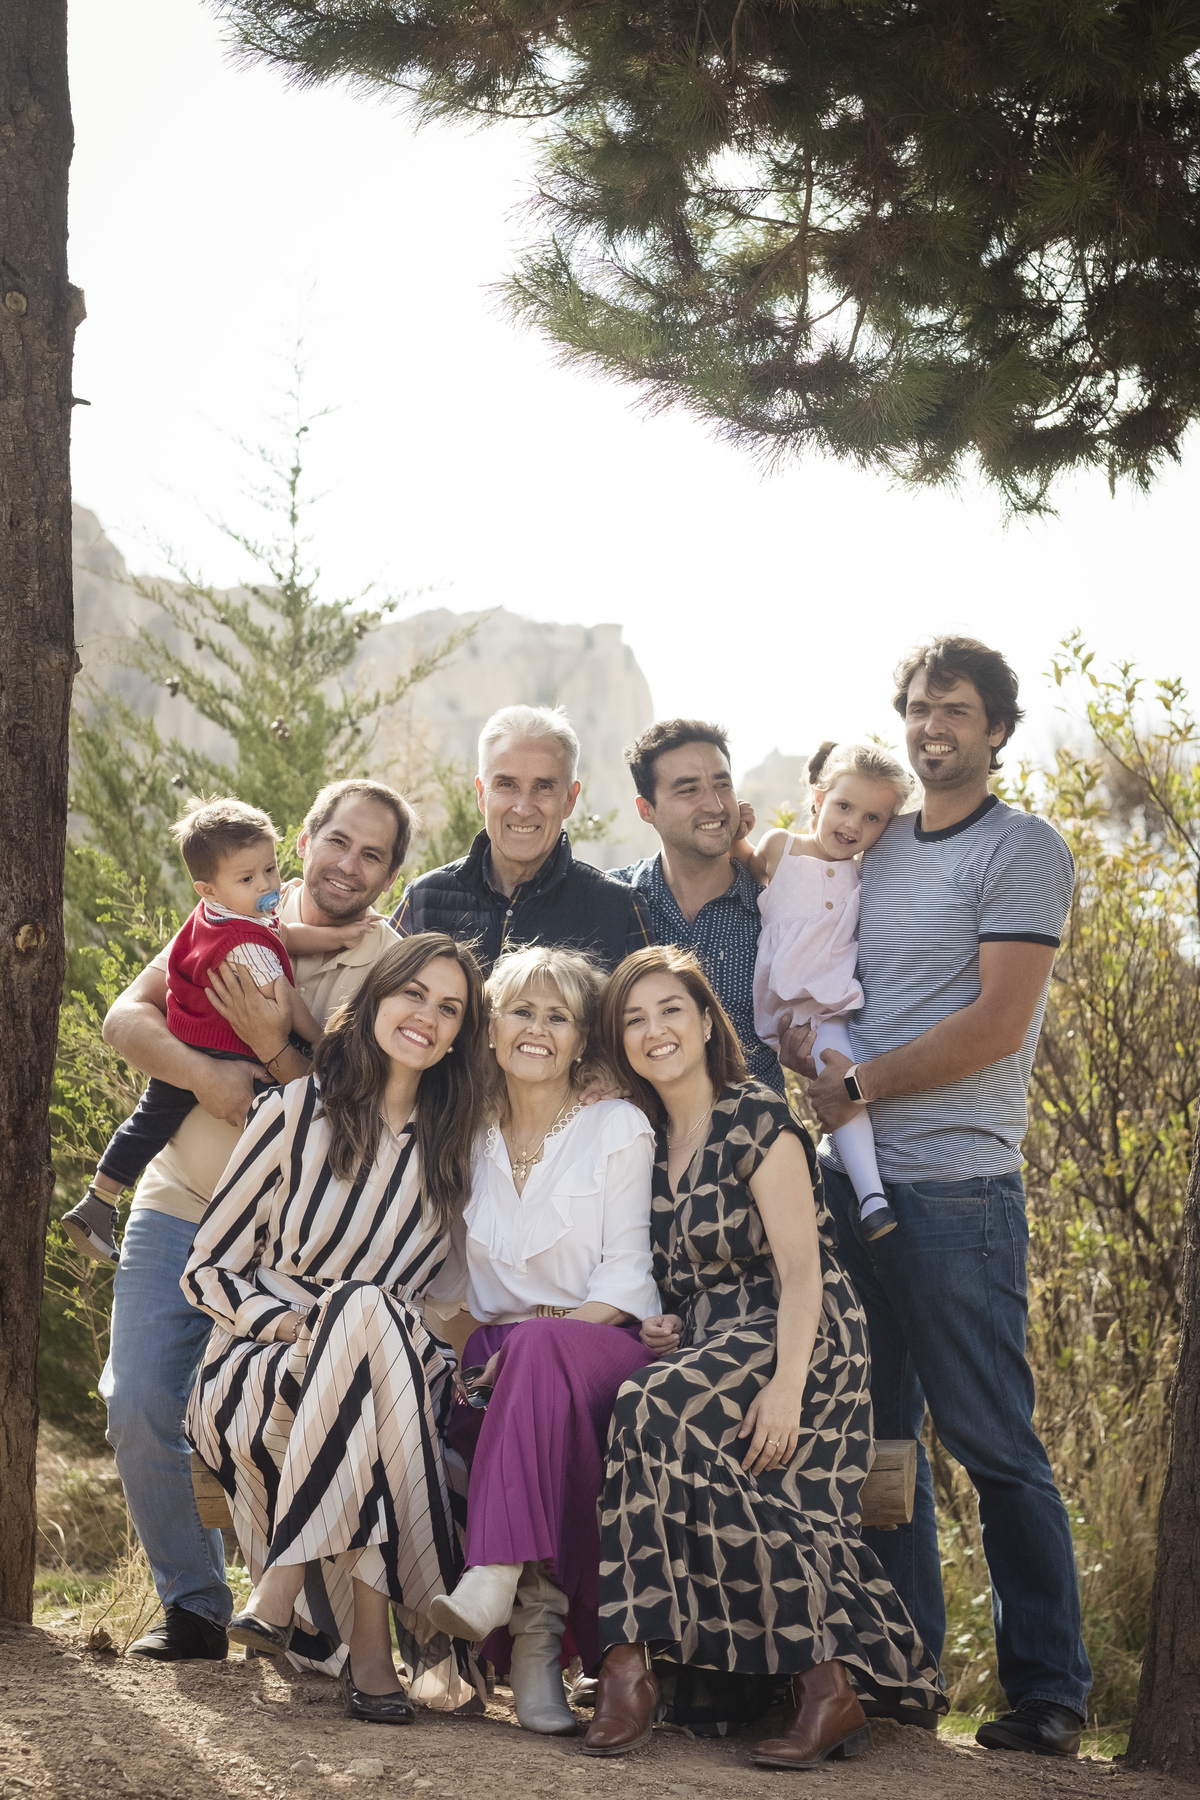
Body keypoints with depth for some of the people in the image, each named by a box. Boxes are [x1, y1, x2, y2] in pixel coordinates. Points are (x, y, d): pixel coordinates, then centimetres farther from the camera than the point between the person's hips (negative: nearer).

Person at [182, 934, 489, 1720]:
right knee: (362, 1307, -35)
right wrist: (289, 1322, -17)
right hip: (259, 1367, -2)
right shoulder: (295, 1113, 0)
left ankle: (287, 1581, -34)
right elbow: (208, 1269, 1)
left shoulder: (455, 1145, 10)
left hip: (395, 1370, 2)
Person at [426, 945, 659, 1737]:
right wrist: (479, 1348, -5)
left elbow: (626, 1275, -3)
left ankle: (500, 1578, -50)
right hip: (503, 1359, 3)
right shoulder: (476, 1139, 17)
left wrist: (527, 1340, -17)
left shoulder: (619, 1127, 5)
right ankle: (536, 1626, -38)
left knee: (541, 1347, -39)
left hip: (606, 1349, -3)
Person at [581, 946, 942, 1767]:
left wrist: (785, 1385, -25)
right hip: (701, 1347, 6)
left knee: (658, 1410, -32)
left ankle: (631, 1663, -31)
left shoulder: (758, 1122, -4)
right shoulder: (648, 1142, 17)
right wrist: (656, 1327, 3)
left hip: (800, 1341, -6)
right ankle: (827, 1682, -18)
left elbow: (801, 1270, -12)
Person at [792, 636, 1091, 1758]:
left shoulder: (1022, 851, -3)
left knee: (992, 1443, -4)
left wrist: (861, 1087, -9)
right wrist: (815, 1066, -1)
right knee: (875, 1433, 10)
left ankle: (1048, 1692, 4)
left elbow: (997, 1023, -12)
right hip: (851, 1178, 7)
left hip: (957, 1188, -6)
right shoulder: (870, 848, 17)